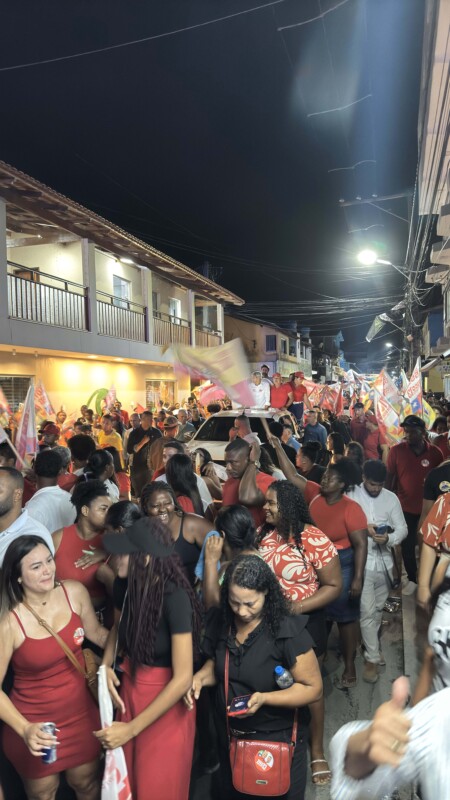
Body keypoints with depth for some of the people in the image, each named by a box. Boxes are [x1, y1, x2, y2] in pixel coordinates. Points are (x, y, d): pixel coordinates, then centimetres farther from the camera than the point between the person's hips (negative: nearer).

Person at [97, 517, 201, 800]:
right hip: (129, 693, 6)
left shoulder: (174, 597, -29)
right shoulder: (127, 588, -9)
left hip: (166, 706, -6)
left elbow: (183, 678, -26)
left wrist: (131, 729, -22)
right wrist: (107, 665, -5)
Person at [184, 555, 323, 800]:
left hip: (277, 738, -4)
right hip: (229, 735, 5)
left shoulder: (288, 631, -26)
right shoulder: (219, 621, -11)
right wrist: (200, 677, -15)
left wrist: (264, 698, -31)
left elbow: (313, 688, -20)